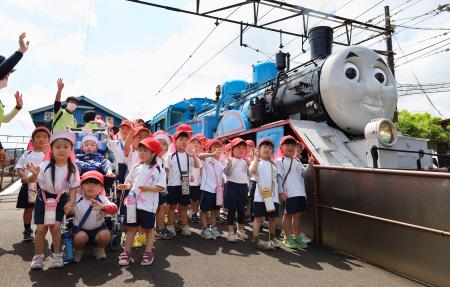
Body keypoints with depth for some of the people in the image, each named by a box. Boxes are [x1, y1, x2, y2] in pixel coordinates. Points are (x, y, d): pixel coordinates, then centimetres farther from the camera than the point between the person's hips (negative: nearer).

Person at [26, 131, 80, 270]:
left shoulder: (72, 168, -13)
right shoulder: (45, 165, -18)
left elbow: (73, 187, -5)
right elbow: (31, 181, -19)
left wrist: (71, 201, -18)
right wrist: (34, 174, -41)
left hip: (60, 198, 0)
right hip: (44, 197, 0)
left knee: (55, 226, -7)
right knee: (41, 228, 1)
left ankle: (57, 255, 11)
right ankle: (38, 256, 21)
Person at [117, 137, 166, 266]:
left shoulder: (158, 170, -7)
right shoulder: (136, 167, 8)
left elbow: (161, 187, -12)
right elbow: (130, 182, 14)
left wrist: (148, 187, -25)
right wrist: (126, 186, -8)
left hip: (148, 205, -4)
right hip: (133, 202, 4)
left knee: (149, 228, 10)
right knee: (131, 227, 13)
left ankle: (148, 252, 25)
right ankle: (127, 252, 26)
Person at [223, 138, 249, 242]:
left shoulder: (245, 162, 9)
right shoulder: (230, 160, -3)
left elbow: (249, 174, 8)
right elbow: (226, 173, -13)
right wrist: (229, 164, -29)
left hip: (243, 187, 4)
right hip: (232, 186, -4)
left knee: (242, 209, 13)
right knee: (231, 209, 1)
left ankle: (240, 230, 30)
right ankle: (231, 232, 12)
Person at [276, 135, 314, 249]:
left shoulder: (297, 161, 19)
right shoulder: (280, 161, -1)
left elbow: (303, 174, 18)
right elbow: (279, 177, -7)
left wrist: (309, 166, 1)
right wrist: (281, 192, -15)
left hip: (300, 192, 6)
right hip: (288, 193, -6)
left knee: (297, 214, 12)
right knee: (288, 214, 3)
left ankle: (297, 237, 24)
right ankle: (287, 237, 16)